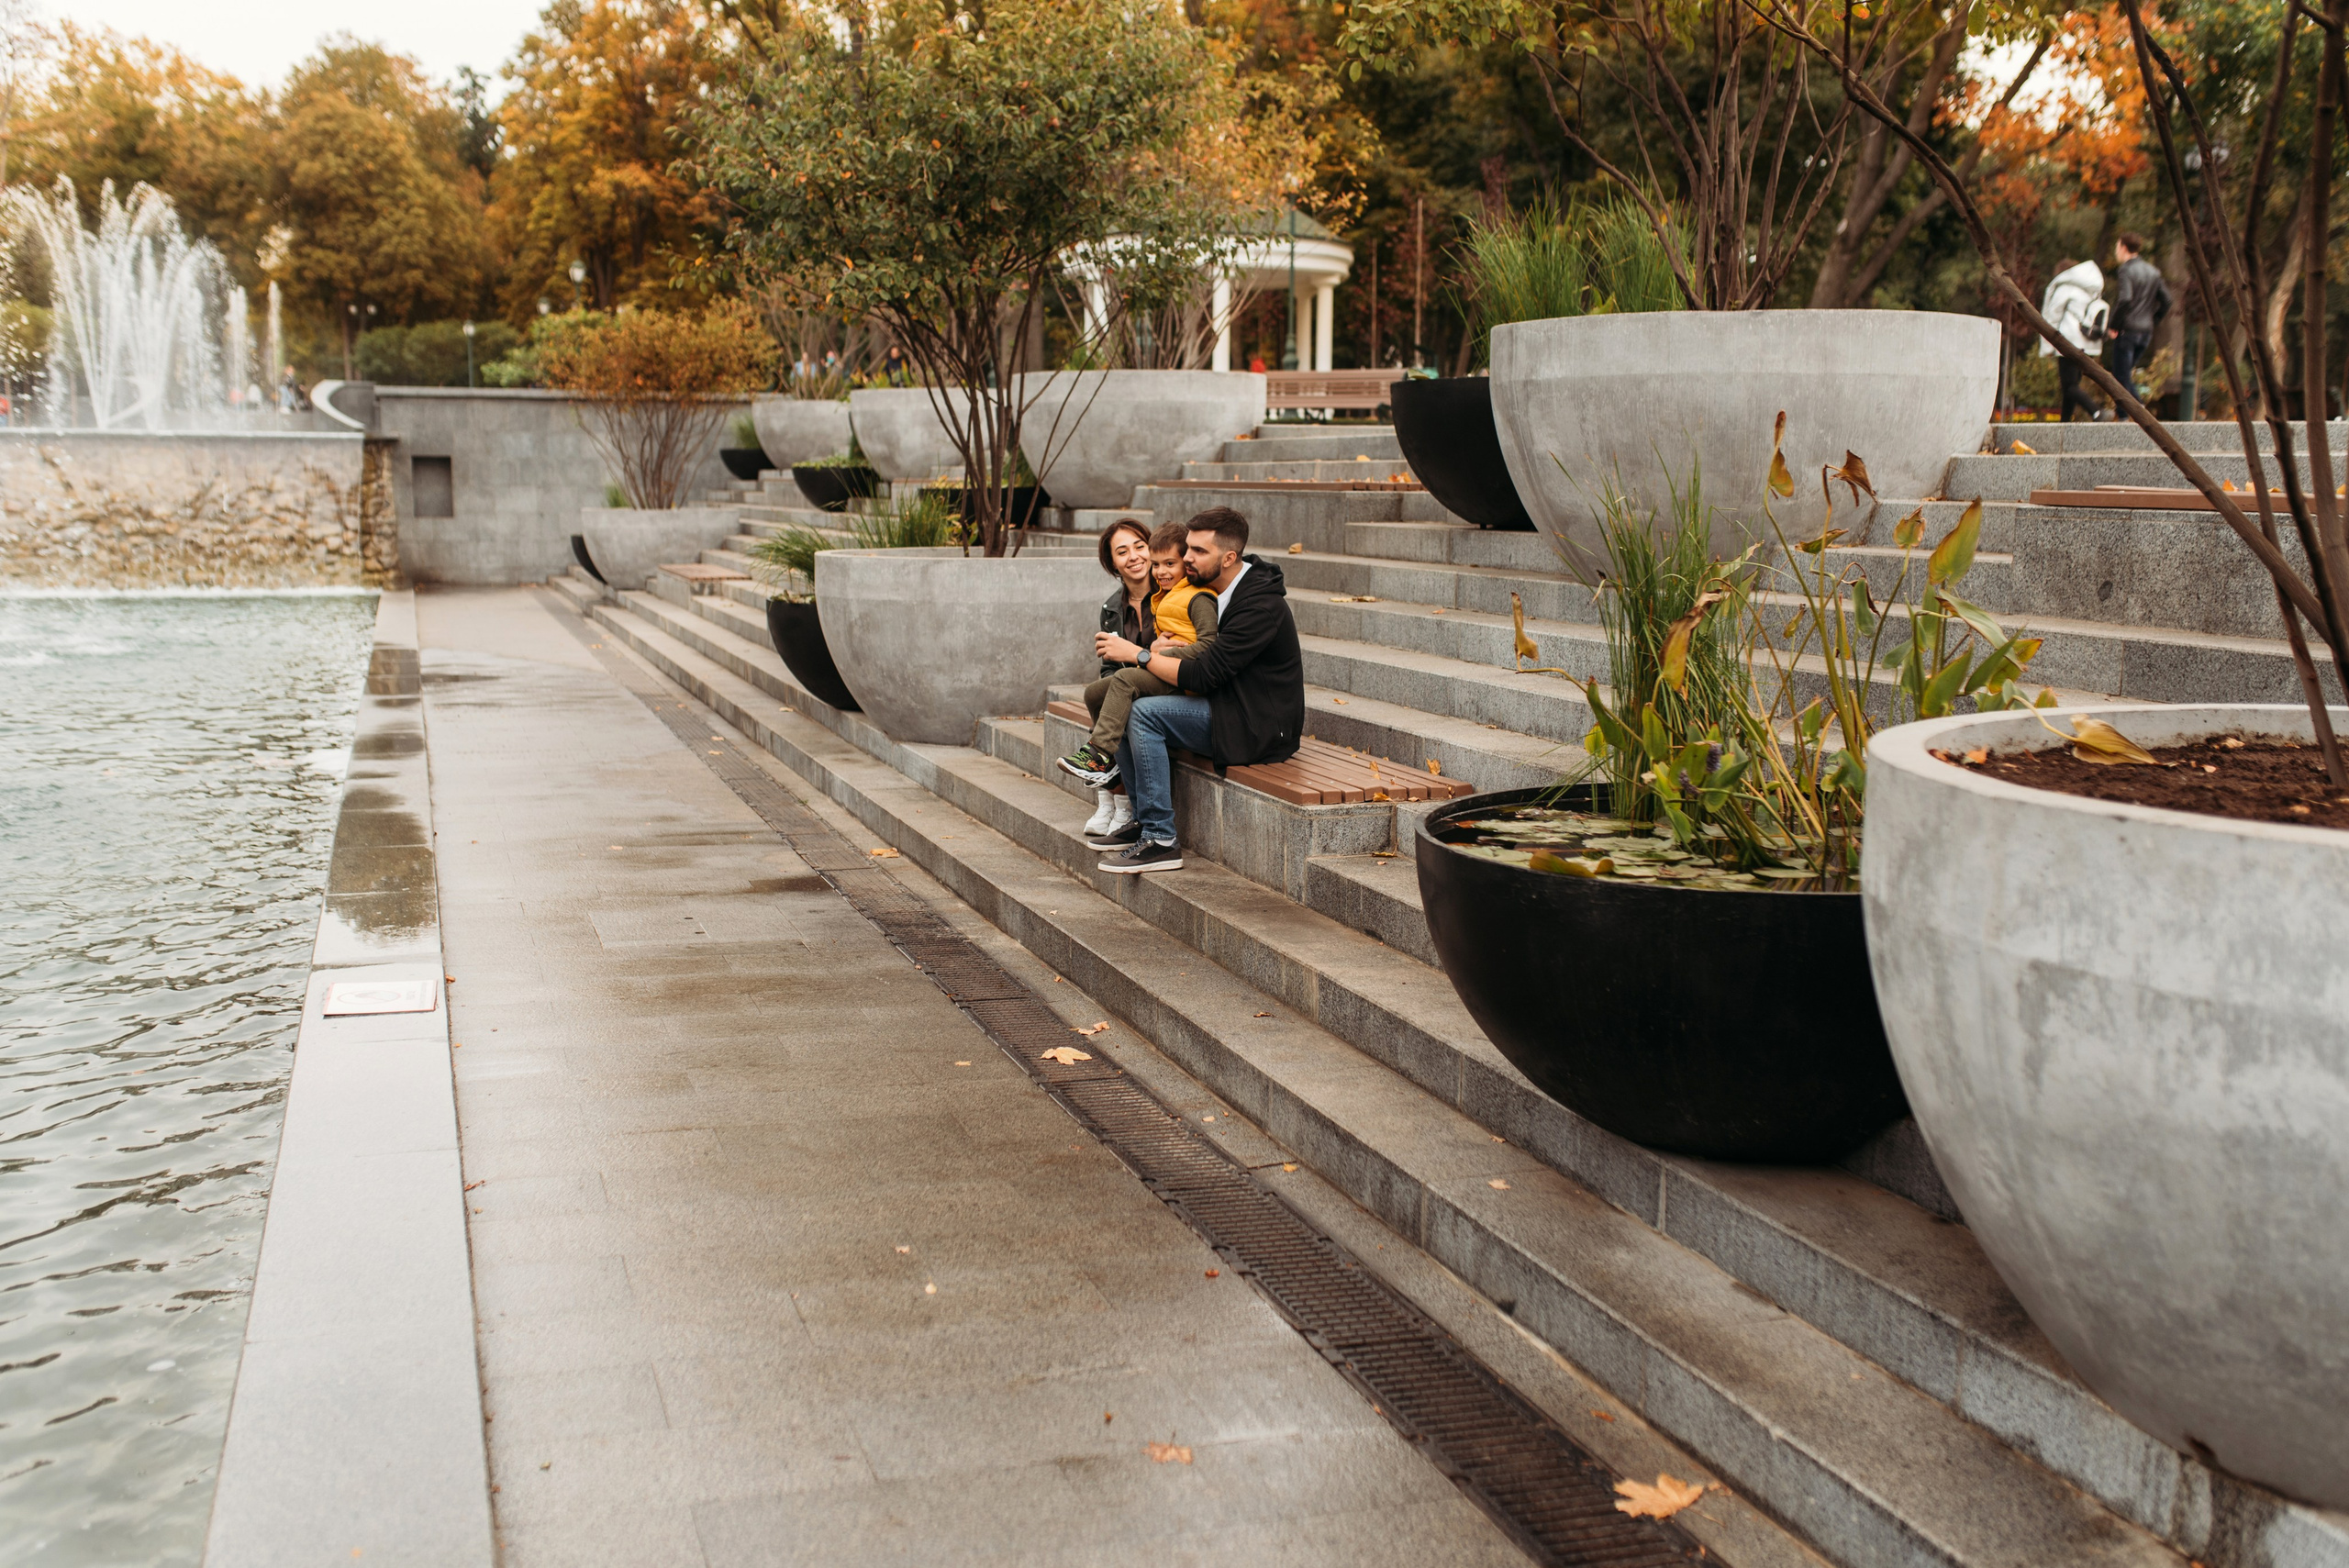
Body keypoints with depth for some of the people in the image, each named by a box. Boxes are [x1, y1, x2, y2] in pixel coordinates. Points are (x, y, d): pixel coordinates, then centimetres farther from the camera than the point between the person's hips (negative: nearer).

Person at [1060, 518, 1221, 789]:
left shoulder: (1199, 599, -9)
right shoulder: (1162, 598, 22)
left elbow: (1208, 645, -19)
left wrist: (1161, 654, -20)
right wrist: (1154, 646, 2)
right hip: (1159, 673, 10)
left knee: (1124, 680, -30)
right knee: (1094, 693, 3)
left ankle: (1099, 753, -36)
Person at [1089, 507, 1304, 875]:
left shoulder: (1261, 605, -22)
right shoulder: (1213, 589, 7)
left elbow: (1203, 676, -25)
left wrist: (1138, 654, -17)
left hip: (1259, 727, -10)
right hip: (1228, 709, 10)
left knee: (1145, 713, -23)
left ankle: (1160, 841, -19)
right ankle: (1142, 819, 7)